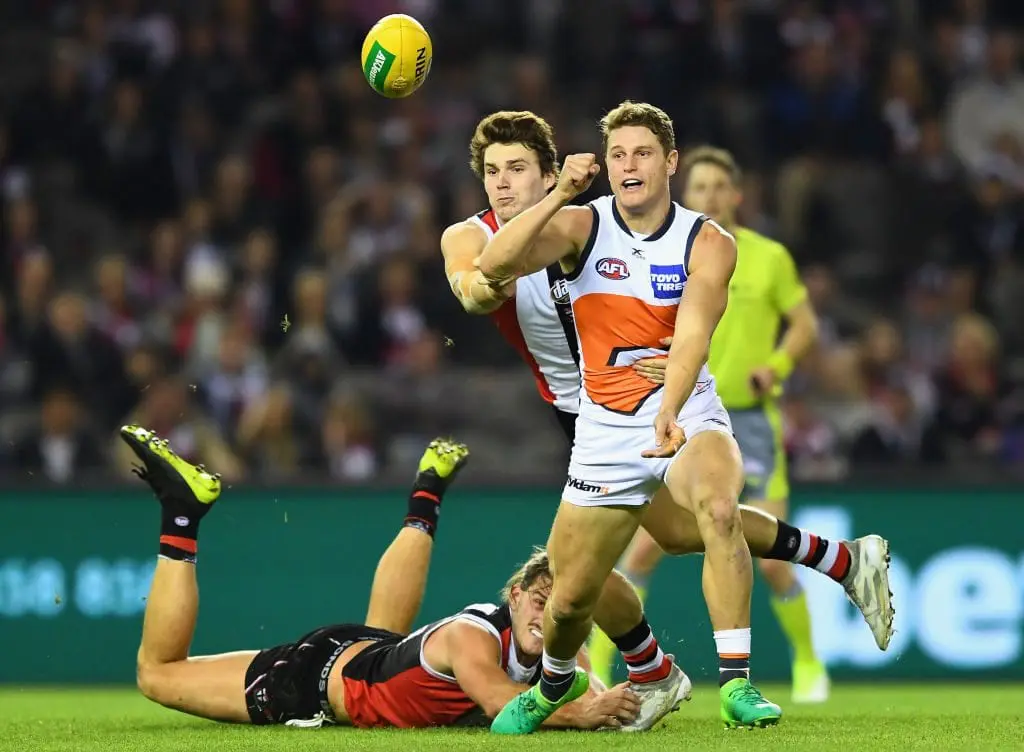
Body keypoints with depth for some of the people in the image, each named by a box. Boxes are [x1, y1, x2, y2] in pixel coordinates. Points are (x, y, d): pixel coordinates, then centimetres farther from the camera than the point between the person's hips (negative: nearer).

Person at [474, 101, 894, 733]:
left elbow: (693, 332, -26)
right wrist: (559, 196, -34)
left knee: (718, 507, -35)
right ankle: (556, 680, 41)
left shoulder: (709, 243, -9)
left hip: (688, 415, -2)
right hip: (606, 429, 2)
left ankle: (736, 683, -31)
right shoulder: (582, 226, -5)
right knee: (571, 597, 6)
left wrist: (669, 414, -42)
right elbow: (494, 265, -22)